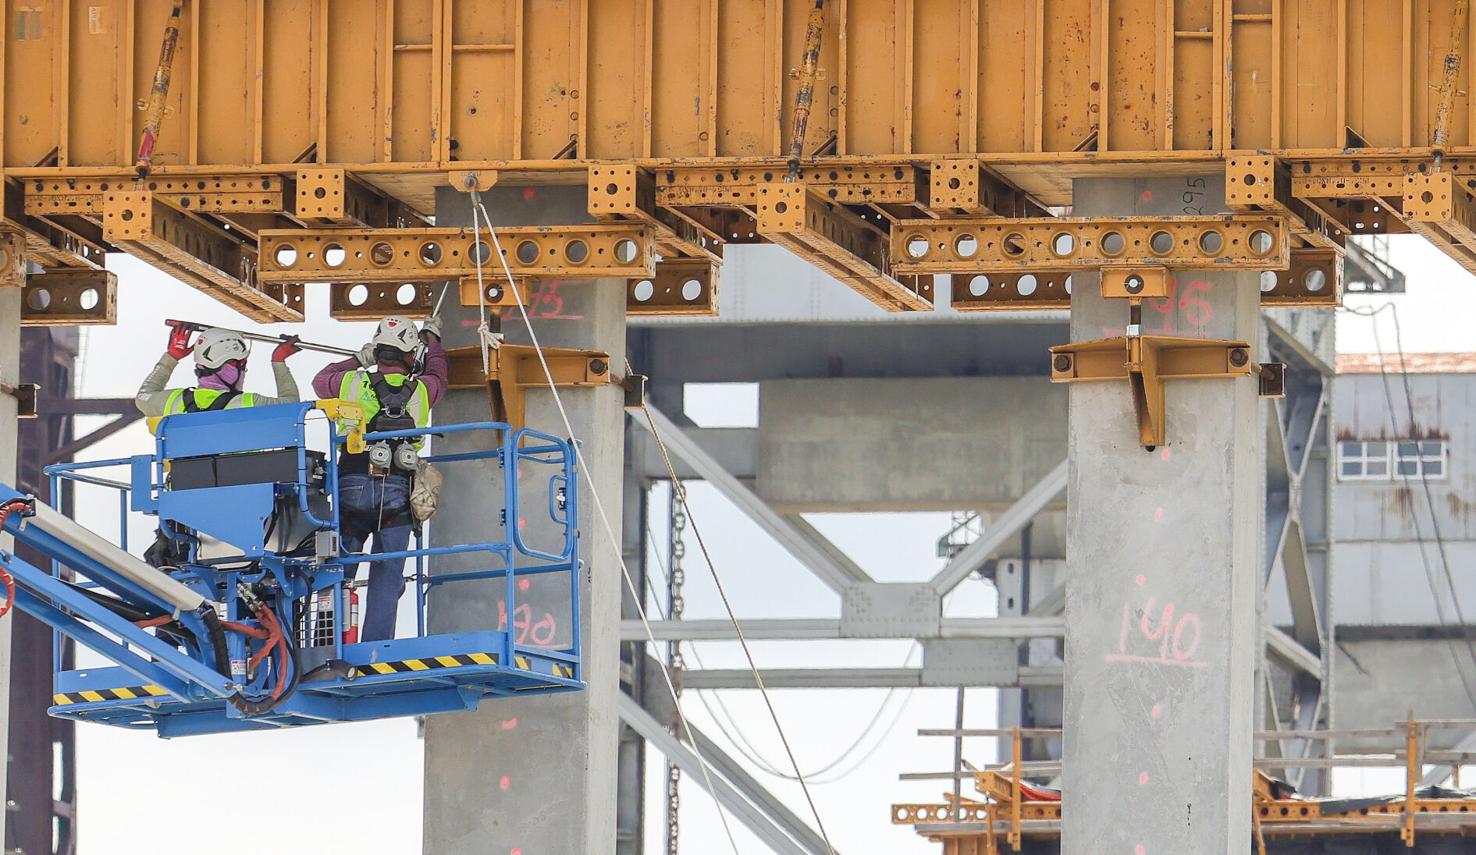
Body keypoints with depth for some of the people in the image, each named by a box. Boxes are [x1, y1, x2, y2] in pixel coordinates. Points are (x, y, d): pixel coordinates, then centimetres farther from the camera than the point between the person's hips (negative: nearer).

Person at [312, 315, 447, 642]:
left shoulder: (354, 383, 4)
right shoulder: (420, 391, 5)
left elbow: (321, 380, 26)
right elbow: (438, 374, 30)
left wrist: (359, 359, 35)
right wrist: (432, 339, 47)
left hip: (352, 486, 0)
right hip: (396, 491, 0)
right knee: (386, 578, 2)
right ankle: (376, 648, -5)